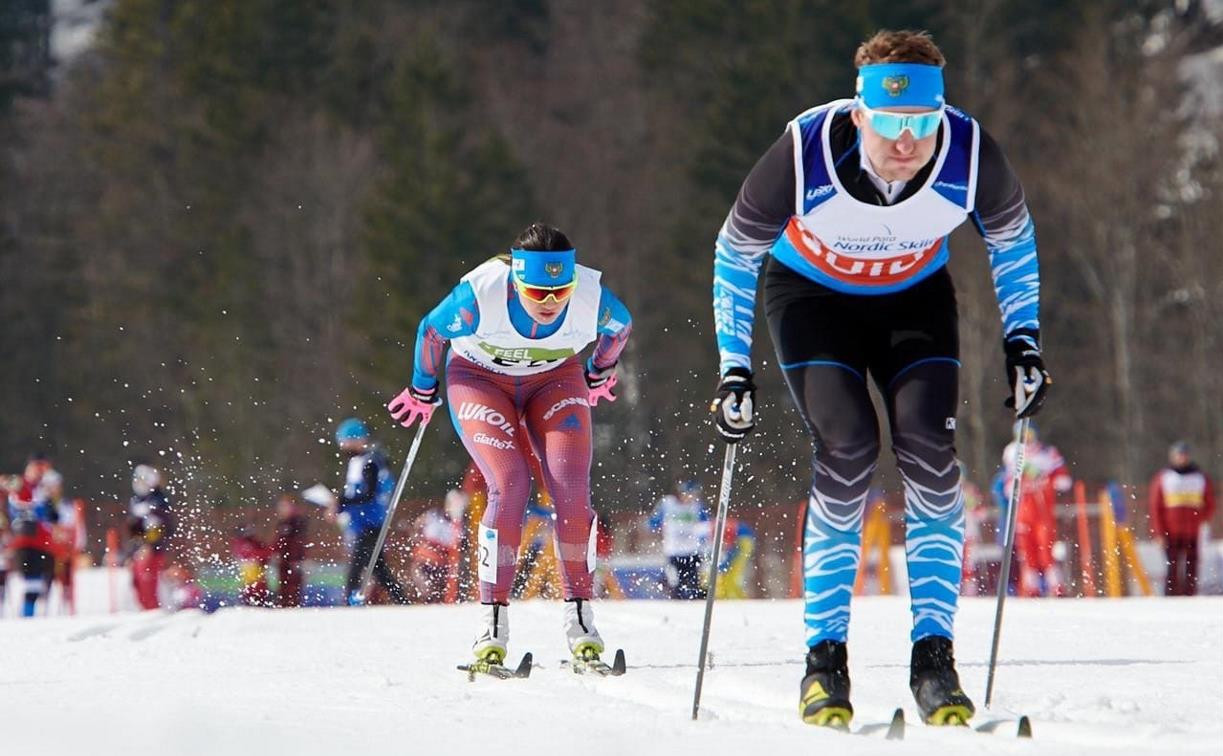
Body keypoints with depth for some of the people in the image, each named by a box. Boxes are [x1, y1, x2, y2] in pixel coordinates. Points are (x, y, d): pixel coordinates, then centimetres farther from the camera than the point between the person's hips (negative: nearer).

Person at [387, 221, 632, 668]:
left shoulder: (592, 298, -28)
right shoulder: (480, 295, -34)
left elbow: (620, 326, -2)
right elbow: (431, 331, -12)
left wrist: (599, 375, 15)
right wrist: (423, 391, 5)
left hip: (555, 381, 2)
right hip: (480, 380, -2)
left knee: (571, 488, -19)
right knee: (510, 486, -22)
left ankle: (579, 615, -10)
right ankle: (493, 620, -18)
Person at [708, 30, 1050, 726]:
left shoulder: (971, 155, -30)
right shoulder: (804, 156, -35)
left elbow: (1013, 237, -5)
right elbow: (735, 252, -15)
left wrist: (1023, 340, -8)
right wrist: (735, 367, -16)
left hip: (915, 297, 2)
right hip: (812, 294, -2)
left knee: (929, 446, -19)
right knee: (847, 447, -21)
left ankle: (934, 656, -13)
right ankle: (825, 657, -12)